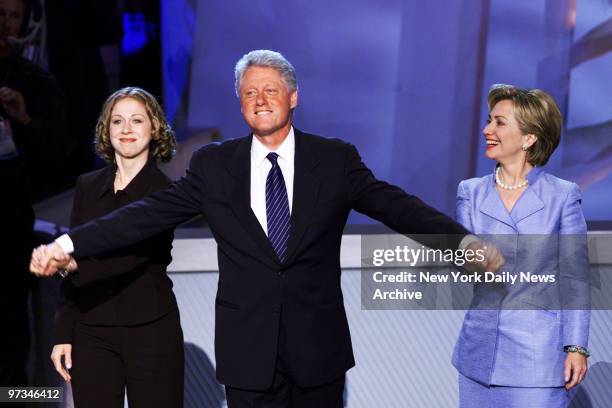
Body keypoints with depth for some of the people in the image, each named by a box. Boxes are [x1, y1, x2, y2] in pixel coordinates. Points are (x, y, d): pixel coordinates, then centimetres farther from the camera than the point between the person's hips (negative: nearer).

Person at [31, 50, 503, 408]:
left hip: (318, 345, 0)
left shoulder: (335, 159, 1)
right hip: (248, 348, 0)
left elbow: (395, 205, -6)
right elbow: (151, 212, -2)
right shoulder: (213, 164, 2)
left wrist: (464, 240, -21)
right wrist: (69, 243, -12)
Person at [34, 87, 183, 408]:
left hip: (150, 330, -4)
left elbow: (136, 252, -19)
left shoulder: (166, 190, -4)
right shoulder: (87, 186, 10)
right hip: (91, 333, 4)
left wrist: (78, 259, -32)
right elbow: (73, 267, 12)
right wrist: (62, 334, 8)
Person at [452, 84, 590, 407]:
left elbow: (574, 278, -1)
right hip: (480, 352, 3)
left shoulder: (562, 196, -2)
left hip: (538, 354, -3)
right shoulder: (471, 192, 7)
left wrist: (576, 347, -5)